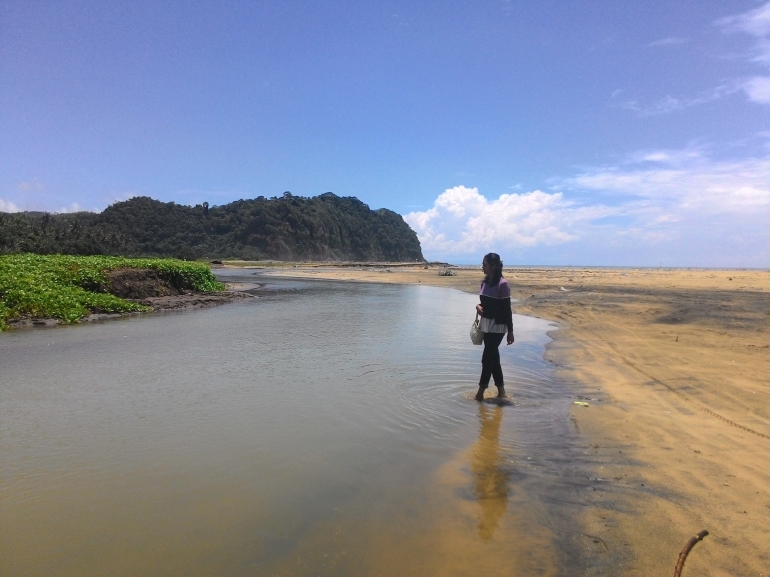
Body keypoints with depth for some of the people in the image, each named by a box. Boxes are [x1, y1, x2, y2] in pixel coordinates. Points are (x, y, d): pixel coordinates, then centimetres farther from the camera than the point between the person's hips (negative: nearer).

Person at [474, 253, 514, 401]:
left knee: (487, 357, -5)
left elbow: (507, 309, -14)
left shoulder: (502, 284, -16)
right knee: (493, 358, 12)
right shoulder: (485, 282, 7)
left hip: (498, 326, -8)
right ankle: (501, 390, 22)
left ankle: (481, 392, 4)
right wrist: (478, 306, -4)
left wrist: (510, 331, -13)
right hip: (486, 324, 8)